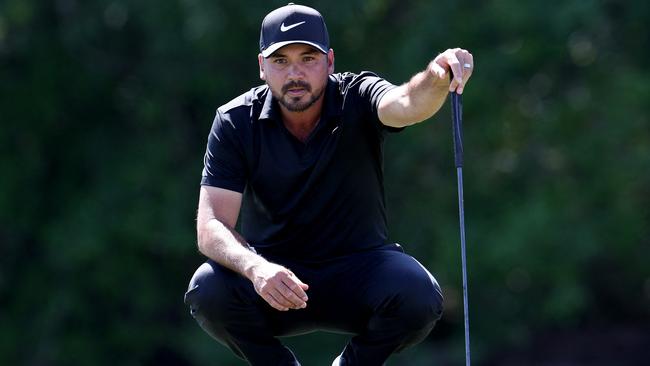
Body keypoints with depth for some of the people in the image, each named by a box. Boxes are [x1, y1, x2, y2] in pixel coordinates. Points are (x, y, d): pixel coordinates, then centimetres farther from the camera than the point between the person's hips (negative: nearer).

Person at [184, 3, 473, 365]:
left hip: (358, 267, 0)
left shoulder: (357, 99, -12)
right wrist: (256, 269, -40)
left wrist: (437, 77, -61)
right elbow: (212, 226, -19)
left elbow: (407, 104, -37)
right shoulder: (235, 122, -10)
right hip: (274, 272, 0)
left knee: (418, 295, -32)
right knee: (207, 290, -31)